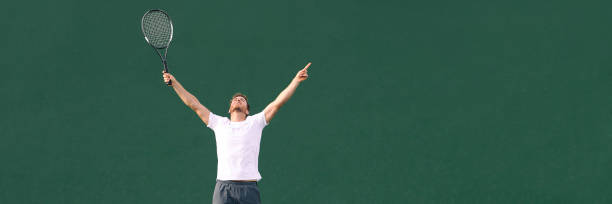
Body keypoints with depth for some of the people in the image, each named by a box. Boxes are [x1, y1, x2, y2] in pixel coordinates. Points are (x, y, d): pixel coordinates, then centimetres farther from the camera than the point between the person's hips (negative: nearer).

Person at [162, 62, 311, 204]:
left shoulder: (255, 122, 13)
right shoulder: (219, 123, 17)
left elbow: (278, 102, 8)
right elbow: (194, 104, 18)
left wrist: (297, 80, 2)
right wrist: (174, 82, 16)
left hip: (249, 189, -1)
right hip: (223, 188, 1)